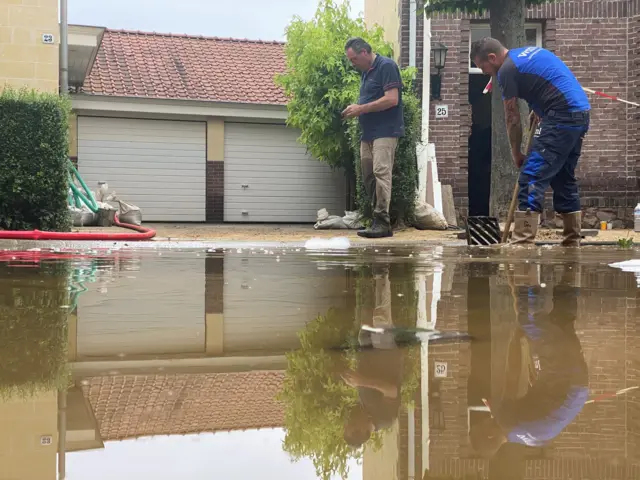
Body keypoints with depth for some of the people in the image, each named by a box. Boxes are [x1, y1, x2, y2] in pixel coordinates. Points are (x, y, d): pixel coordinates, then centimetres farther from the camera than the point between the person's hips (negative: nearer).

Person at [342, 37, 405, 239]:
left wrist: (361, 109, -16)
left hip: (385, 131, -10)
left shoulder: (386, 66, -9)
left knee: (381, 172, -17)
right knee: (368, 176, 7)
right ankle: (379, 221, 11)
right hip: (369, 132, 10)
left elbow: (392, 99, -19)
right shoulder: (365, 72, 18)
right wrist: (357, 110, 6)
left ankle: (382, 221, -18)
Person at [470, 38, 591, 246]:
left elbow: (512, 118, -1)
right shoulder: (529, 52, 21)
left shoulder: (507, 69, -6)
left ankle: (521, 244, -15)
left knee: (532, 180, -11)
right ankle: (572, 243, 19)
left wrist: (516, 153, 10)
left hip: (562, 117, -10)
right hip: (581, 113, 10)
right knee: (564, 180, 16)